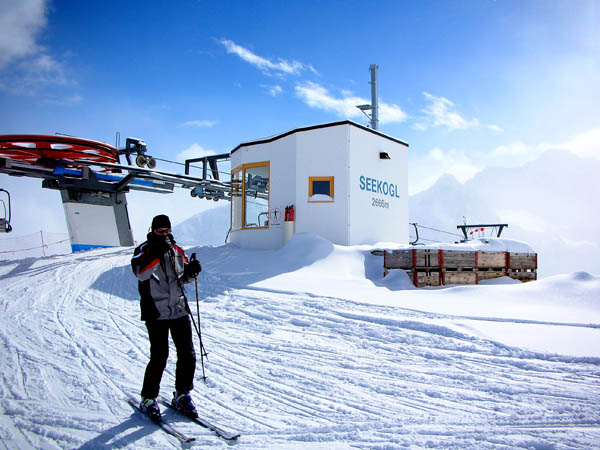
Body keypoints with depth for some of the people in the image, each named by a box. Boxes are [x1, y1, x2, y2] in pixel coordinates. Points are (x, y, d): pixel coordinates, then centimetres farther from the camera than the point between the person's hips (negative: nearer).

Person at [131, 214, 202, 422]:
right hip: (156, 313, -5)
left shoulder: (177, 250, 11)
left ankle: (182, 395, 23)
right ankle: (148, 399, 17)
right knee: (159, 357, -4)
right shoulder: (144, 250, -3)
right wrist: (158, 252, -28)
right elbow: (141, 273, -21)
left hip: (179, 311, 5)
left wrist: (192, 271, -3)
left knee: (188, 355, 5)